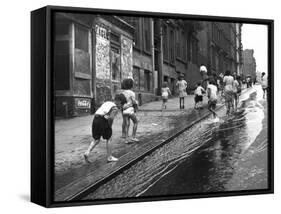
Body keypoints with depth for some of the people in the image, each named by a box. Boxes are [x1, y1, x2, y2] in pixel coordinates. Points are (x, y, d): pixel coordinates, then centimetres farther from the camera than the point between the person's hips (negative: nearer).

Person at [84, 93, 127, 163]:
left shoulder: (107, 103, 24)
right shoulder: (115, 108, 0)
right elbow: (111, 117, -16)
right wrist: (110, 126, -1)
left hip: (95, 119, 7)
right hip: (103, 121, -7)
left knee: (96, 140, 17)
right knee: (108, 139, 10)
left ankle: (87, 152, 0)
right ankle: (109, 157, 18)